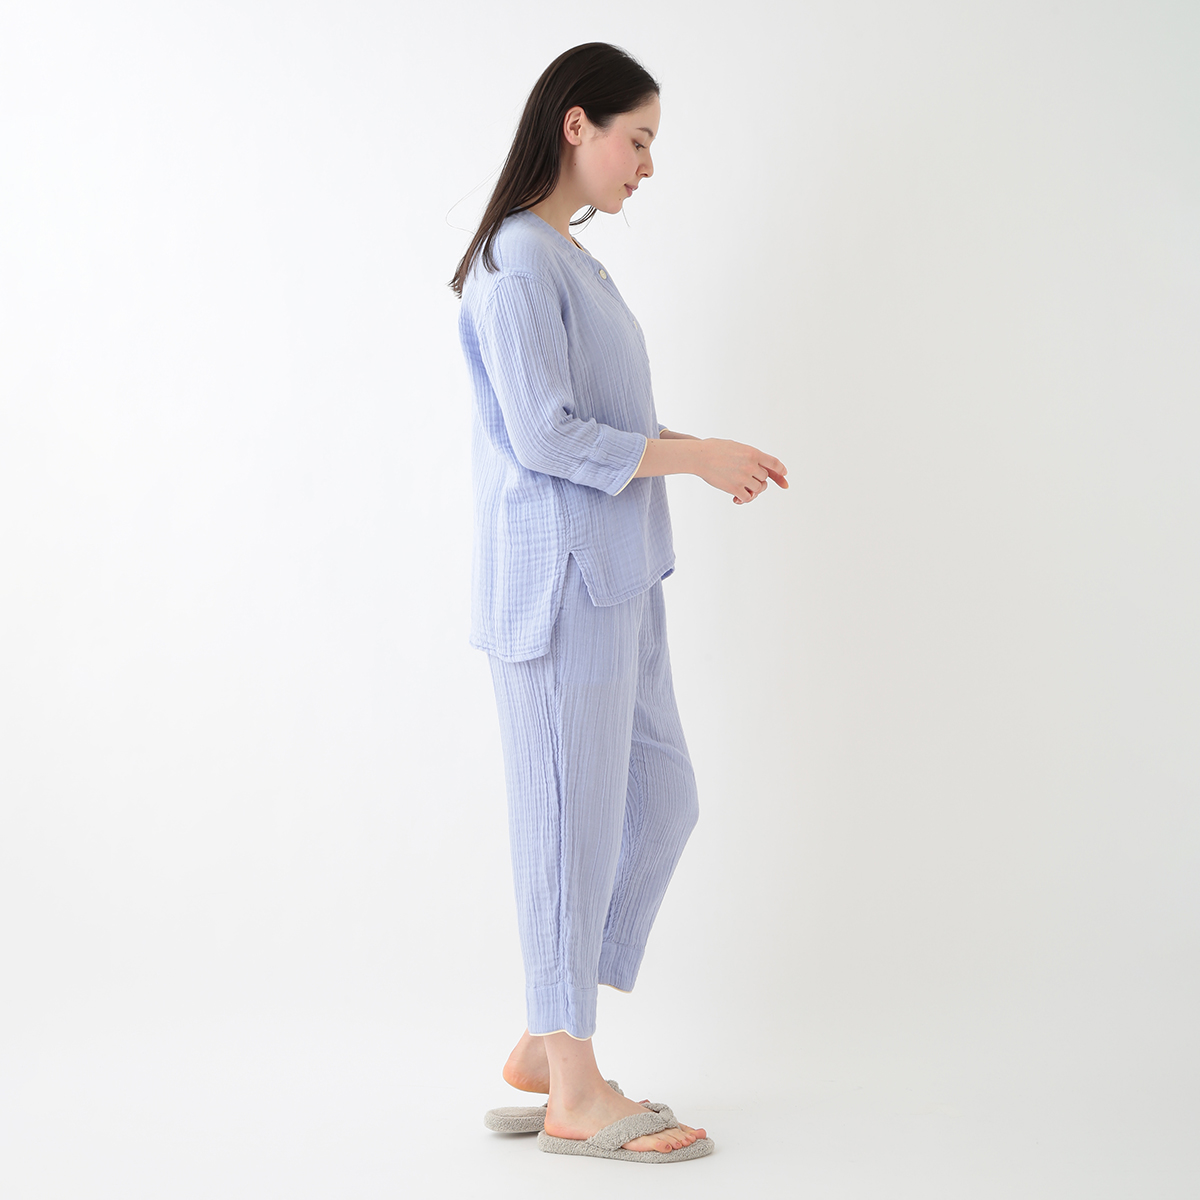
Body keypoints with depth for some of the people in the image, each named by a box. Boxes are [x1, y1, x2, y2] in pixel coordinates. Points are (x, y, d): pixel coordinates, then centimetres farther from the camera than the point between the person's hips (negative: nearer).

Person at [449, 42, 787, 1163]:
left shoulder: (571, 261, 17)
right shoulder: (518, 262, -13)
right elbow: (545, 437, -19)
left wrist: (704, 449, 9)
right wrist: (693, 459, -14)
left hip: (615, 582, 10)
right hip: (558, 584, -10)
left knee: (660, 803, 13)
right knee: (574, 823, -1)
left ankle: (544, 1043, 23)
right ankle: (574, 1092, 12)